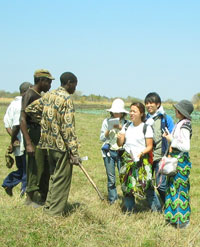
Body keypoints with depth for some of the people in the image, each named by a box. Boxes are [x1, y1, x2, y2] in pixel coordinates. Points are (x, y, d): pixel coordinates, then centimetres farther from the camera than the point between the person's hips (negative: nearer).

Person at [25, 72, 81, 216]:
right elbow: (68, 128, -19)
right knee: (62, 177, 2)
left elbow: (30, 109, 15)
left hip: (49, 144, 8)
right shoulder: (66, 99, -14)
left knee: (54, 175, 20)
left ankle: (49, 206, 26)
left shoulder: (48, 96, 9)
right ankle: (57, 210, 8)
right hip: (62, 145, -8)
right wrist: (74, 152, -18)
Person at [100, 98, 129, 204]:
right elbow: (102, 138, 4)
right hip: (109, 151, 1)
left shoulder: (126, 123, 0)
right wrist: (108, 130, -12)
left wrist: (121, 128, -17)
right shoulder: (107, 121, 4)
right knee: (111, 178, 3)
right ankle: (112, 199, 15)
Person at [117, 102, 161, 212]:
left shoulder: (146, 128, -5)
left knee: (147, 185, -8)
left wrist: (141, 153, -23)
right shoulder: (126, 126, 10)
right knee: (127, 186, 6)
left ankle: (157, 210, 3)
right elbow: (120, 144, 11)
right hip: (127, 160, 5)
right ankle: (128, 209, 19)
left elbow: (149, 146, -5)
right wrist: (119, 138, -11)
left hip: (142, 160, -5)